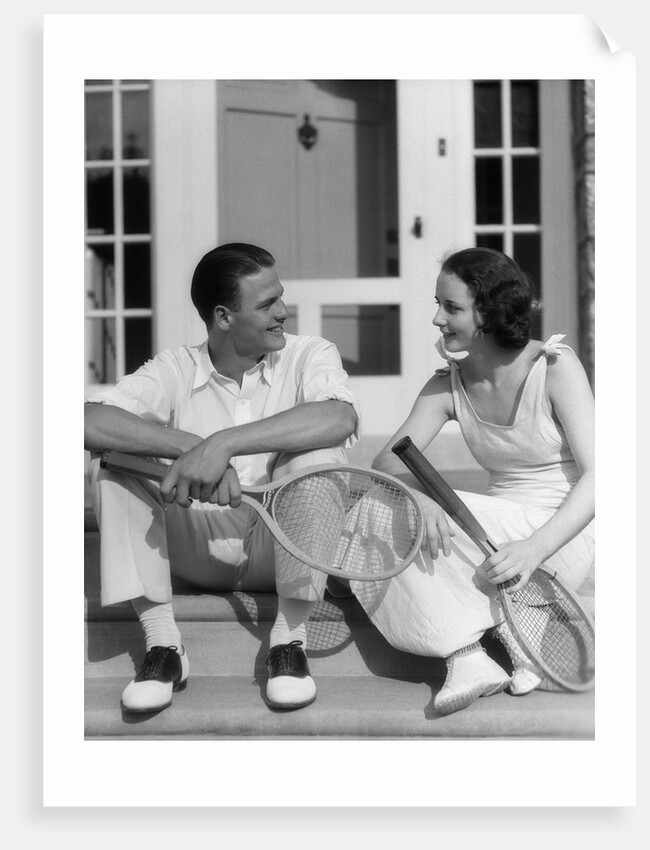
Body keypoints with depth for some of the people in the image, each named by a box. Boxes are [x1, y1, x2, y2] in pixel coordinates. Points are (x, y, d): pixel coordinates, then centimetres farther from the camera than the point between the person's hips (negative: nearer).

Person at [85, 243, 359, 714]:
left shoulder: (309, 355, -2)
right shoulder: (176, 369, 1)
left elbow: (341, 417, -27)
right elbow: (92, 419, -18)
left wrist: (221, 444, -35)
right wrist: (192, 447, -32)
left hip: (283, 546, -1)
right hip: (199, 547, 2)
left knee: (317, 447, -27)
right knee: (109, 453, -16)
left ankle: (290, 637, -20)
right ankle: (162, 644, -18)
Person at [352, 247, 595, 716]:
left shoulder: (555, 365, -11)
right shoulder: (447, 386, 3)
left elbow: (595, 477, -16)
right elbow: (389, 460, -7)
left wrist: (534, 549, -31)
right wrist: (419, 497, -32)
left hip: (563, 536, -6)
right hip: (501, 530, 6)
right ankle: (467, 656, -25)